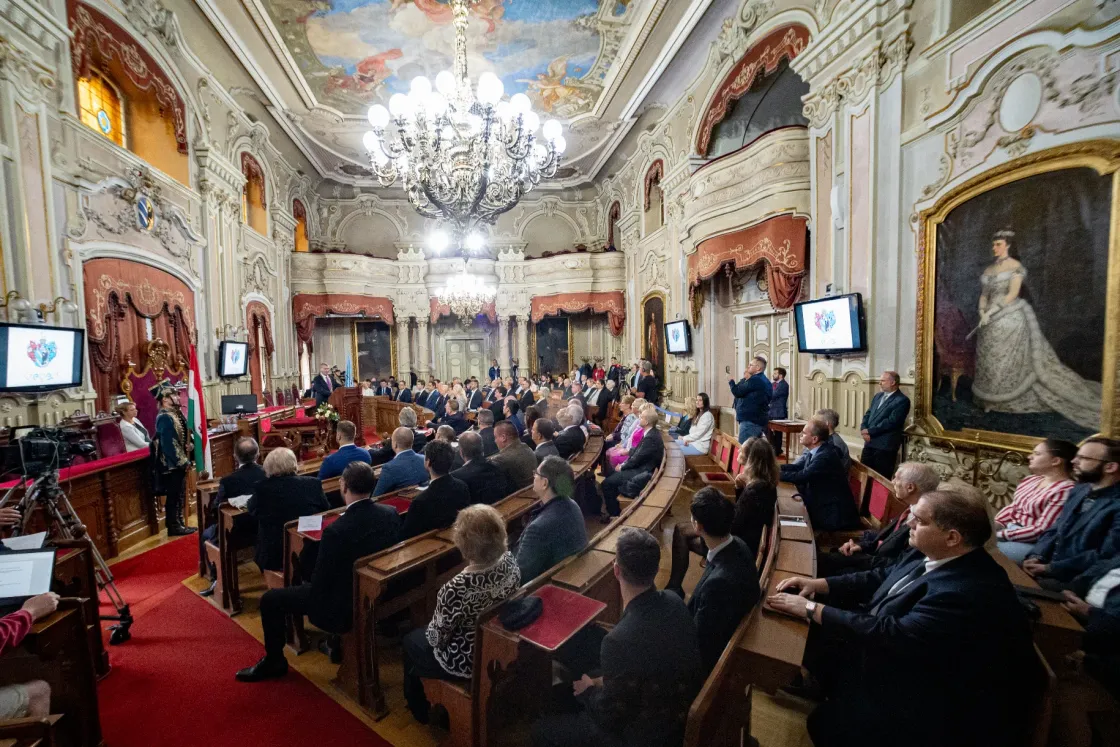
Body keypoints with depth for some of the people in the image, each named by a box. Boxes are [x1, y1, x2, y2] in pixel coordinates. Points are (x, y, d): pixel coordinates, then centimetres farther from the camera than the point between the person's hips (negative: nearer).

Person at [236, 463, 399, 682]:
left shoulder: (336, 531, -31)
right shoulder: (390, 513, -13)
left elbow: (319, 583, -18)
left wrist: (308, 575, 6)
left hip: (344, 607, -6)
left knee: (270, 600, 12)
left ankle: (274, 661, 32)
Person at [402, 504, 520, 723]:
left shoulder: (456, 590, -38)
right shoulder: (510, 561, -20)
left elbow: (437, 638, -19)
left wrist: (427, 631, 1)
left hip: (467, 662, -5)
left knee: (410, 642, 24)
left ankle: (420, 712, 46)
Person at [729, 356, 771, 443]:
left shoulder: (755, 380, -15)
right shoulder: (764, 380, 18)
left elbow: (737, 392, -14)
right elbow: (744, 392, 16)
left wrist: (730, 381, 2)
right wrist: (745, 379, 5)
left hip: (750, 420, -11)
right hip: (759, 419, 11)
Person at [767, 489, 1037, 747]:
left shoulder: (972, 592, -33)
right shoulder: (932, 553, -6)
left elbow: (893, 634, -33)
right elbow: (881, 577, 4)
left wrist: (813, 609, -27)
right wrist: (820, 585, -7)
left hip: (934, 698, -8)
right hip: (899, 656, 8)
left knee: (827, 723, -8)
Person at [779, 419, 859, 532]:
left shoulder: (825, 456, -27)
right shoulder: (817, 450, 2)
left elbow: (800, 477, -28)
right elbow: (797, 467, 5)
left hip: (833, 514, -8)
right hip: (823, 503, 8)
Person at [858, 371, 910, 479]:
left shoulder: (902, 400, -9)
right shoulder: (878, 396, 16)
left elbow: (891, 422, -17)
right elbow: (867, 414, 14)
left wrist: (870, 431, -14)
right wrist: (864, 430, -4)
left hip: (885, 445, -7)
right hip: (869, 443, 7)